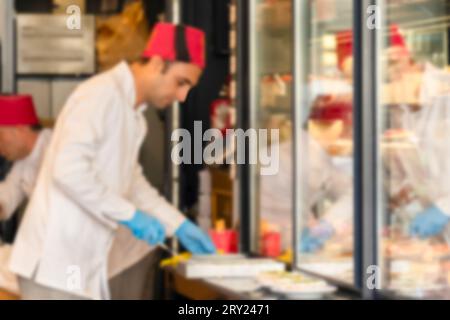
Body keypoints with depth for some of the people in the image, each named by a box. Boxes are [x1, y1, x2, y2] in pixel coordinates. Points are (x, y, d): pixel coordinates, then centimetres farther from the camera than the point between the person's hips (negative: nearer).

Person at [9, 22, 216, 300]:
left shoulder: (132, 112, 15)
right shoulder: (102, 94, -15)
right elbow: (69, 169, -26)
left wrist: (179, 225, 20)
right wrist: (130, 215, -20)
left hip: (84, 265, 10)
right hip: (56, 262, -10)